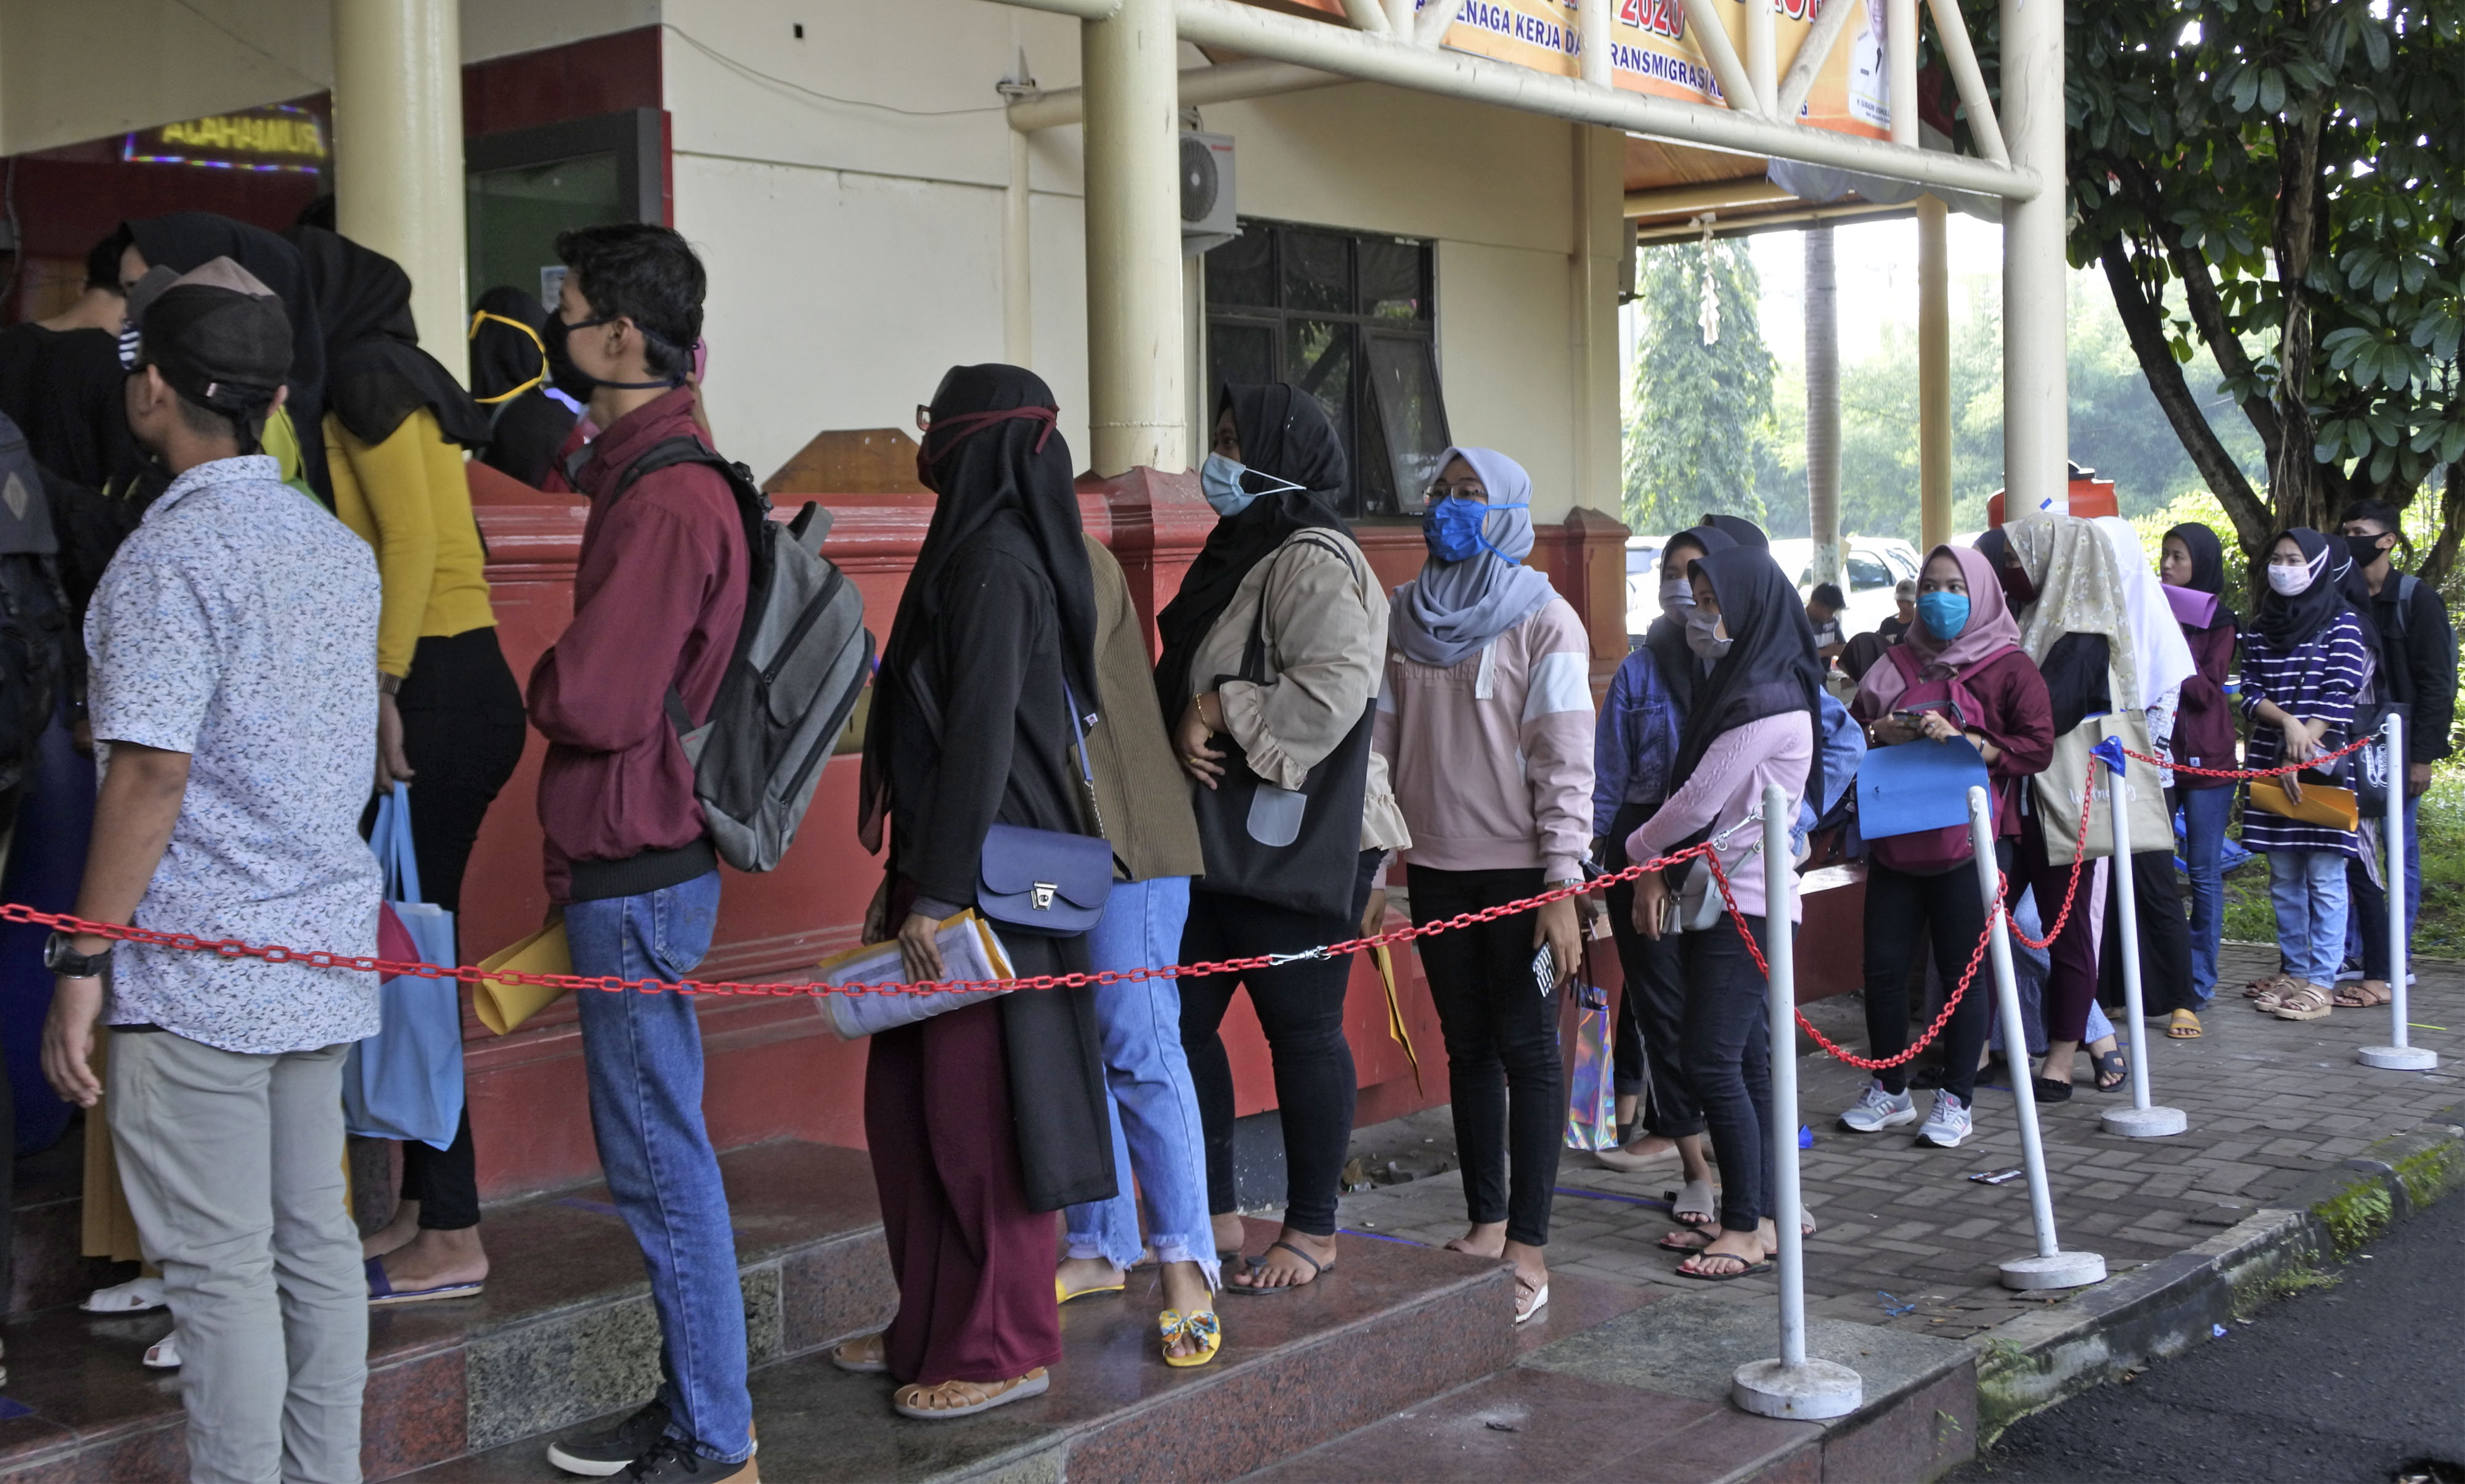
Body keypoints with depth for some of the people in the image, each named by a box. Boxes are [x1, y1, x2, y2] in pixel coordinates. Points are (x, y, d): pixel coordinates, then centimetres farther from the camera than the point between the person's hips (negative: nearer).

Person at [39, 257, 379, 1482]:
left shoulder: (172, 553, -13)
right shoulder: (341, 547, 12)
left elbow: (151, 777, -18)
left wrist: (81, 966, -13)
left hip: (196, 975, -8)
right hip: (326, 952, 8)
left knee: (220, 1273, -2)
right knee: (314, 1244, 13)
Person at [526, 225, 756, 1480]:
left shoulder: (663, 503, -19)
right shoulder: (659, 478, 14)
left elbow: (590, 702, -22)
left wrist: (537, 683, -3)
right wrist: (564, 685, 1)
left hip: (635, 877, -10)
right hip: (635, 863, 10)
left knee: (660, 1163, -2)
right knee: (655, 1152, 17)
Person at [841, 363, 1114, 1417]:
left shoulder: (996, 563, -15)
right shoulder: (975, 549, 14)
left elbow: (983, 736, -20)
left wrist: (938, 892, -20)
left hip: (983, 876, -10)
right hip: (949, 865, 10)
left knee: (974, 1112, -2)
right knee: (905, 1101, 14)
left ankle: (1005, 1349, 10)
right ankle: (936, 1323, 25)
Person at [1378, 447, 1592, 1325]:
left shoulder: (1543, 620, -6)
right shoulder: (1403, 616, 8)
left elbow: (1566, 761, -10)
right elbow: (1380, 743, 10)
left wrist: (1562, 888, -16)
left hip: (1517, 869, -5)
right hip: (1436, 867, 5)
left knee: (1525, 1047, -1)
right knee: (1467, 1046, 11)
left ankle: (1529, 1248, 4)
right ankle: (1486, 1223, 21)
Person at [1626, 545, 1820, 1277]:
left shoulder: (1768, 701, -15)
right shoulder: (1738, 686, 16)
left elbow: (1701, 799, -15)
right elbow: (1696, 796, 14)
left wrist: (1642, 852, 1)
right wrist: (1659, 870, 3)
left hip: (1745, 903, -10)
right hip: (1715, 896, 10)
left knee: (1713, 1064, -9)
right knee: (1743, 1062, 11)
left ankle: (1748, 1228, -2)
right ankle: (1759, 1217, 17)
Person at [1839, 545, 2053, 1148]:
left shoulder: (2010, 668, 1)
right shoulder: (1897, 664, 15)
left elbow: (2038, 749, -8)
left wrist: (1963, 741, -19)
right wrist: (1879, 732, 0)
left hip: (1971, 843, -4)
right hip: (1897, 842, 5)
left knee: (1965, 969, 0)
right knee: (1883, 966, 4)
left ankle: (1957, 1100, 11)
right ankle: (1890, 1091, 19)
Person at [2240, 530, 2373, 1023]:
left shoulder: (2342, 623, -2)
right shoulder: (2261, 627, 13)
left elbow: (2340, 696, -10)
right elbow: (2250, 693, 5)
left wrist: (2303, 754, -16)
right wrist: (2287, 722, -14)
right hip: (2271, 761, 5)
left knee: (2324, 876, -5)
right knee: (2283, 877, 9)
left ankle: (2320, 983, -4)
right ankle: (2294, 970, 18)